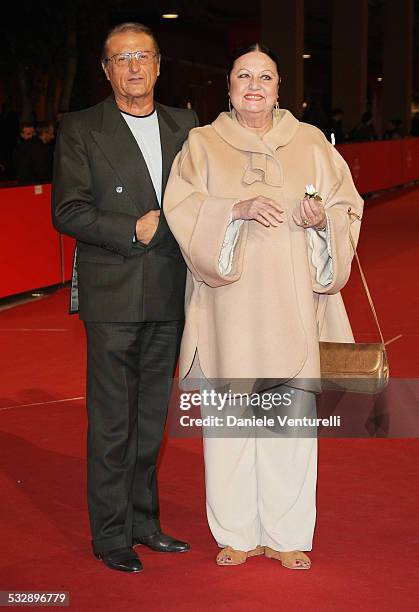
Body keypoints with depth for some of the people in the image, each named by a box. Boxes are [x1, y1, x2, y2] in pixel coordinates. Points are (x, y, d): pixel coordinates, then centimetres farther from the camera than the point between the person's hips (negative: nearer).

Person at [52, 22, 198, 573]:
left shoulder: (185, 126, 12)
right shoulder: (81, 129, -1)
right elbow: (67, 212, -7)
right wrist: (133, 231, -14)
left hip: (169, 295, 4)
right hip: (113, 295, -4)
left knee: (152, 415, 13)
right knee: (111, 420, 1)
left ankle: (143, 521, 26)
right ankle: (111, 534, 13)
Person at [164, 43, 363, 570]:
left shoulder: (311, 144, 11)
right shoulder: (202, 145, 8)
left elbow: (348, 206, 10)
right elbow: (182, 207, -4)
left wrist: (323, 218, -12)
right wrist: (238, 209, -19)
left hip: (293, 303, 1)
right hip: (230, 303, -1)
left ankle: (286, 535, 12)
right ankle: (237, 534, 12)